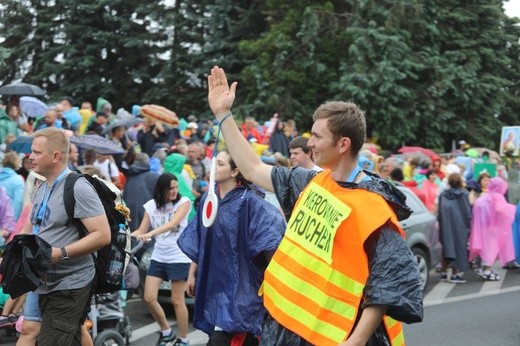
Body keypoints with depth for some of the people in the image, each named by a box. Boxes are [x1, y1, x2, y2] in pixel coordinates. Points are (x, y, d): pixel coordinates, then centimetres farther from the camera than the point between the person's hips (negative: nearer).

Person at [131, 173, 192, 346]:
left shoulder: (183, 202, -7)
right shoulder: (151, 205, 4)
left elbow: (172, 223, -23)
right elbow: (141, 231, 5)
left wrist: (150, 234, -35)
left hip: (178, 258, -4)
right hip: (158, 257, 4)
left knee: (177, 301, 0)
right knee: (149, 298, 1)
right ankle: (166, 332, 21)